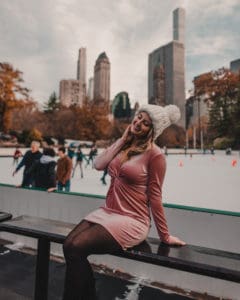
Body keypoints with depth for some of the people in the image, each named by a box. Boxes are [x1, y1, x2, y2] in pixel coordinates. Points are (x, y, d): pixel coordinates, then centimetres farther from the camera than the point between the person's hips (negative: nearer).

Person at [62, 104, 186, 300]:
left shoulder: (155, 154, -10)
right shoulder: (123, 146, 11)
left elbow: (154, 196, -7)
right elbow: (99, 165, -3)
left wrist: (165, 236, -2)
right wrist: (122, 139, 0)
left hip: (132, 220, -6)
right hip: (107, 212, 6)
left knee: (76, 249, -18)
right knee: (68, 245, -12)